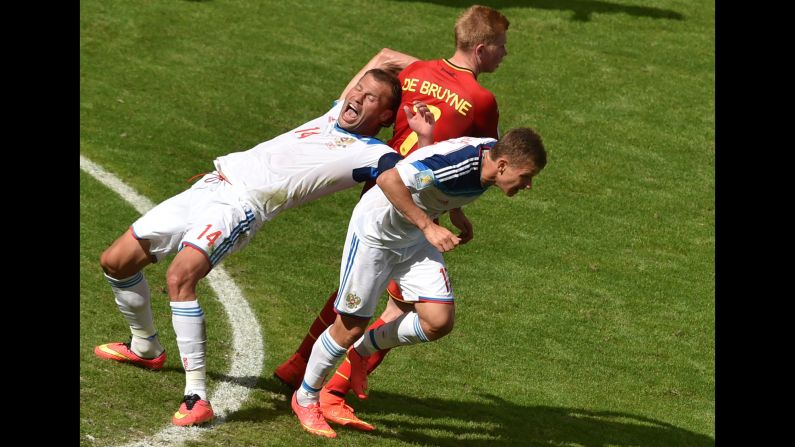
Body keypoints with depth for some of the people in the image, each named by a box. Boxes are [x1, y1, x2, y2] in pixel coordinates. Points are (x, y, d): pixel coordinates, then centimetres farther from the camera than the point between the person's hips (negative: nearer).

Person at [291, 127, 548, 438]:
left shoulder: (492, 154, -11)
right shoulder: (458, 161, -37)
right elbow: (388, 180, -40)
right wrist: (428, 226, -39)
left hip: (416, 238, 7)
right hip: (374, 231, -7)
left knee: (439, 321, -7)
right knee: (351, 327, 1)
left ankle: (363, 350, 19)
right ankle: (305, 398, 24)